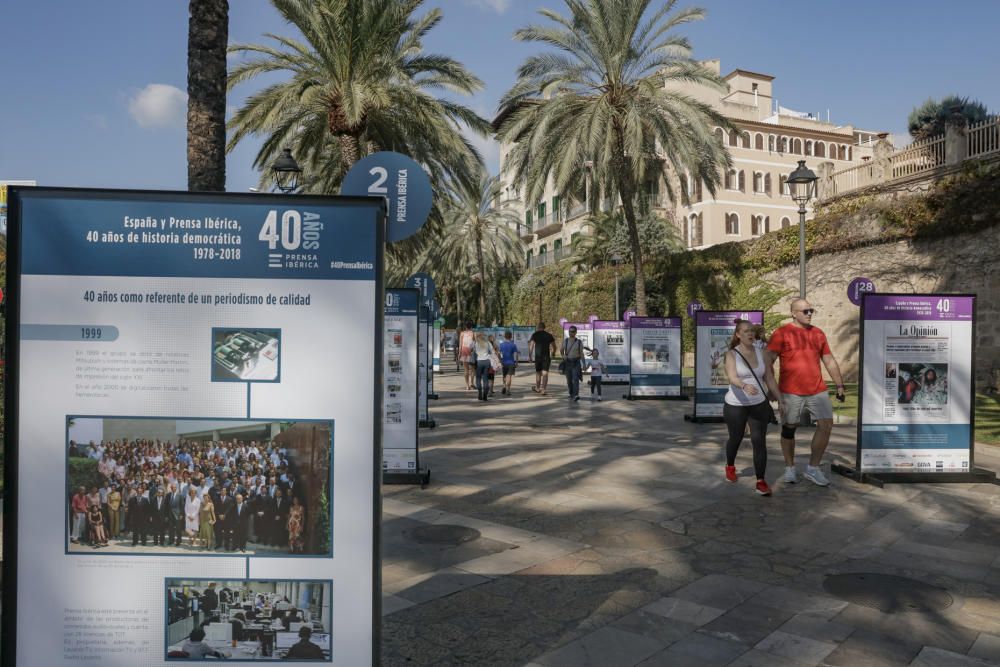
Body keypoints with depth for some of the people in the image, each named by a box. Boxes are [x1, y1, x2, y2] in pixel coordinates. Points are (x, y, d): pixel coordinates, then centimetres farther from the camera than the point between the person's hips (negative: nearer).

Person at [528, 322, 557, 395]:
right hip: (546, 356, 0)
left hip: (538, 356, 0)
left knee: (538, 372, 15)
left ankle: (537, 388, 30)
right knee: (545, 373, -2)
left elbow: (531, 346, -8)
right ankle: (543, 390, -10)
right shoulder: (549, 335, 4)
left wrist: (530, 355, -3)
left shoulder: (535, 335, -1)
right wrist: (553, 354, 21)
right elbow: (554, 347, 6)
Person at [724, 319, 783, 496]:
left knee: (759, 441, -8)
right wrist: (745, 386, -47)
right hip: (735, 405, -2)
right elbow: (733, 378, -26)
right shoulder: (732, 354, -11)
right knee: (736, 438, 16)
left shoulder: (761, 353, 1)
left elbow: (769, 378, 7)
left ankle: (761, 481, -3)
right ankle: (730, 466, 44)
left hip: (759, 404, 2)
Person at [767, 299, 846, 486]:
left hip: (817, 390, 4)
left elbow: (830, 361, 18)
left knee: (826, 425, -3)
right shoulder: (782, 333, -4)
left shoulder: (818, 333, 12)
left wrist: (840, 385, 16)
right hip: (791, 391, -4)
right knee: (789, 428, 5)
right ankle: (789, 469, 21)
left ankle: (813, 469, 10)